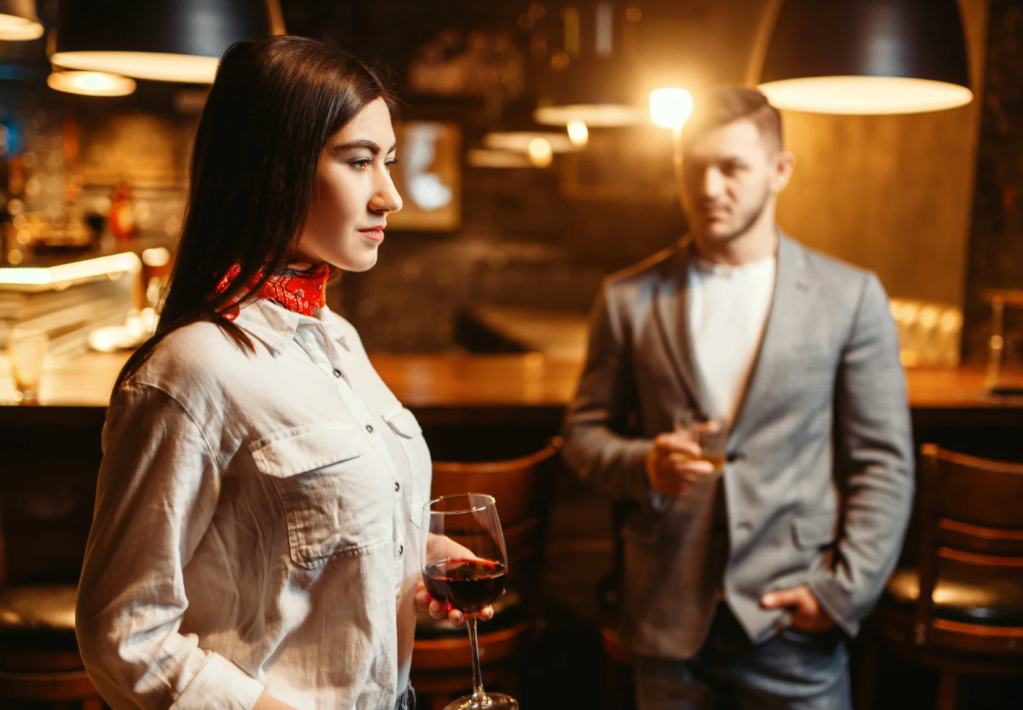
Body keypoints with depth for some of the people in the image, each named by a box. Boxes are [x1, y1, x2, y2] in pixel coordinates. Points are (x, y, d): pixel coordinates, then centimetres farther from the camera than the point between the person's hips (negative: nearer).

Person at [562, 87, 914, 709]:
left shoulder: (850, 298, 1)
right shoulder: (628, 298, 3)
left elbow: (882, 463, 2)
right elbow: (585, 431, 9)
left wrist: (845, 589, -6)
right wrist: (643, 465, -12)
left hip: (794, 622, -1)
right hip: (669, 621, 1)